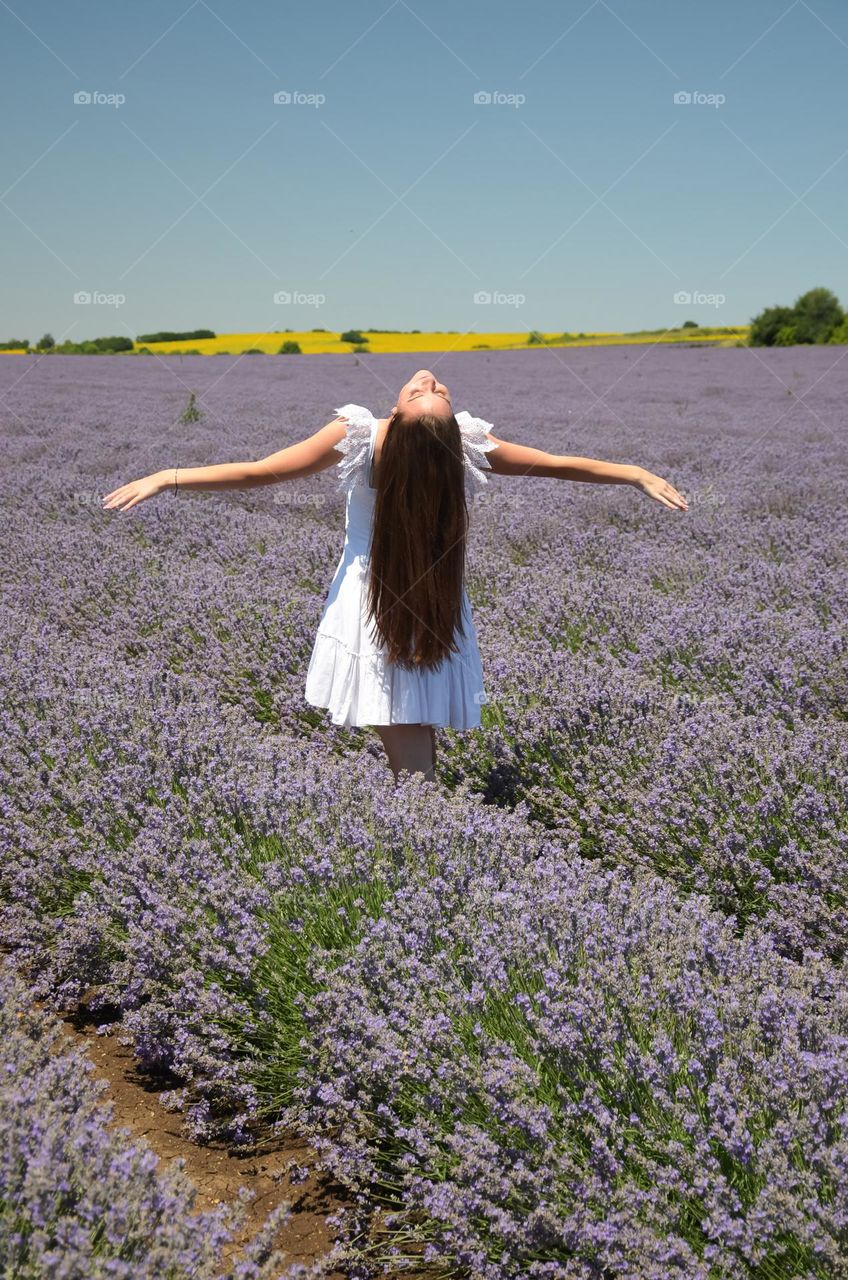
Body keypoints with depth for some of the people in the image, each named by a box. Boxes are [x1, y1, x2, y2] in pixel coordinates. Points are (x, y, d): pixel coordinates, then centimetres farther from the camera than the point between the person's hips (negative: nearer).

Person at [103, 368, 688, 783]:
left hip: (372, 610, -2)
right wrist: (638, 474, 8)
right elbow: (556, 464, -6)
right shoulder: (470, 445, -17)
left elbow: (257, 472, -19)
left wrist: (168, 477, -10)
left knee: (409, 759, 3)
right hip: (436, 606, 2)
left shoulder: (356, 436, -23)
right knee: (419, 743, 14)